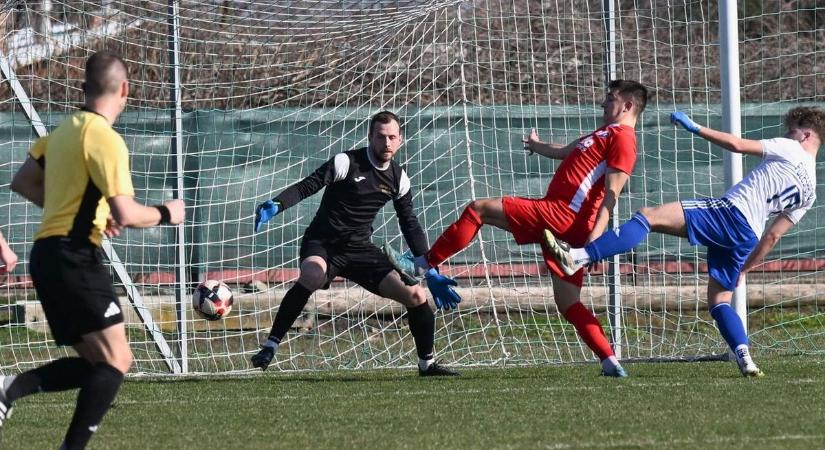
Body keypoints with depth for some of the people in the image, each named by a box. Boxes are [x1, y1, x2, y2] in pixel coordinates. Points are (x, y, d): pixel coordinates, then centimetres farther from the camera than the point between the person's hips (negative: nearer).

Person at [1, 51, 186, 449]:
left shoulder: (64, 130, 13)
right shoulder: (105, 139, -13)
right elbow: (125, 214, -19)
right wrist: (166, 214, 0)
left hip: (47, 254, 9)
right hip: (74, 256, -9)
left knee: (95, 362, 12)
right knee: (116, 361, -6)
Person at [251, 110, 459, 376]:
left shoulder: (398, 179, 7)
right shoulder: (346, 163, -9)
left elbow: (411, 227, 15)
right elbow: (306, 187, -16)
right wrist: (276, 206, -35)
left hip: (360, 249, 5)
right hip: (322, 244, -5)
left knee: (415, 296, -5)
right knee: (311, 277, -39)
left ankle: (427, 364, 15)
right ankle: (270, 347, -32)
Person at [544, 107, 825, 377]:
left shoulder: (790, 150, 5)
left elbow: (737, 145, -4)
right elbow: (773, 236, 26)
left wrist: (695, 128, 4)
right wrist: (746, 267, 31)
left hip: (730, 212, -8)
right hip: (746, 239, 8)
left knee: (649, 216, -15)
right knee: (718, 300, 17)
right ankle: (746, 361, -4)